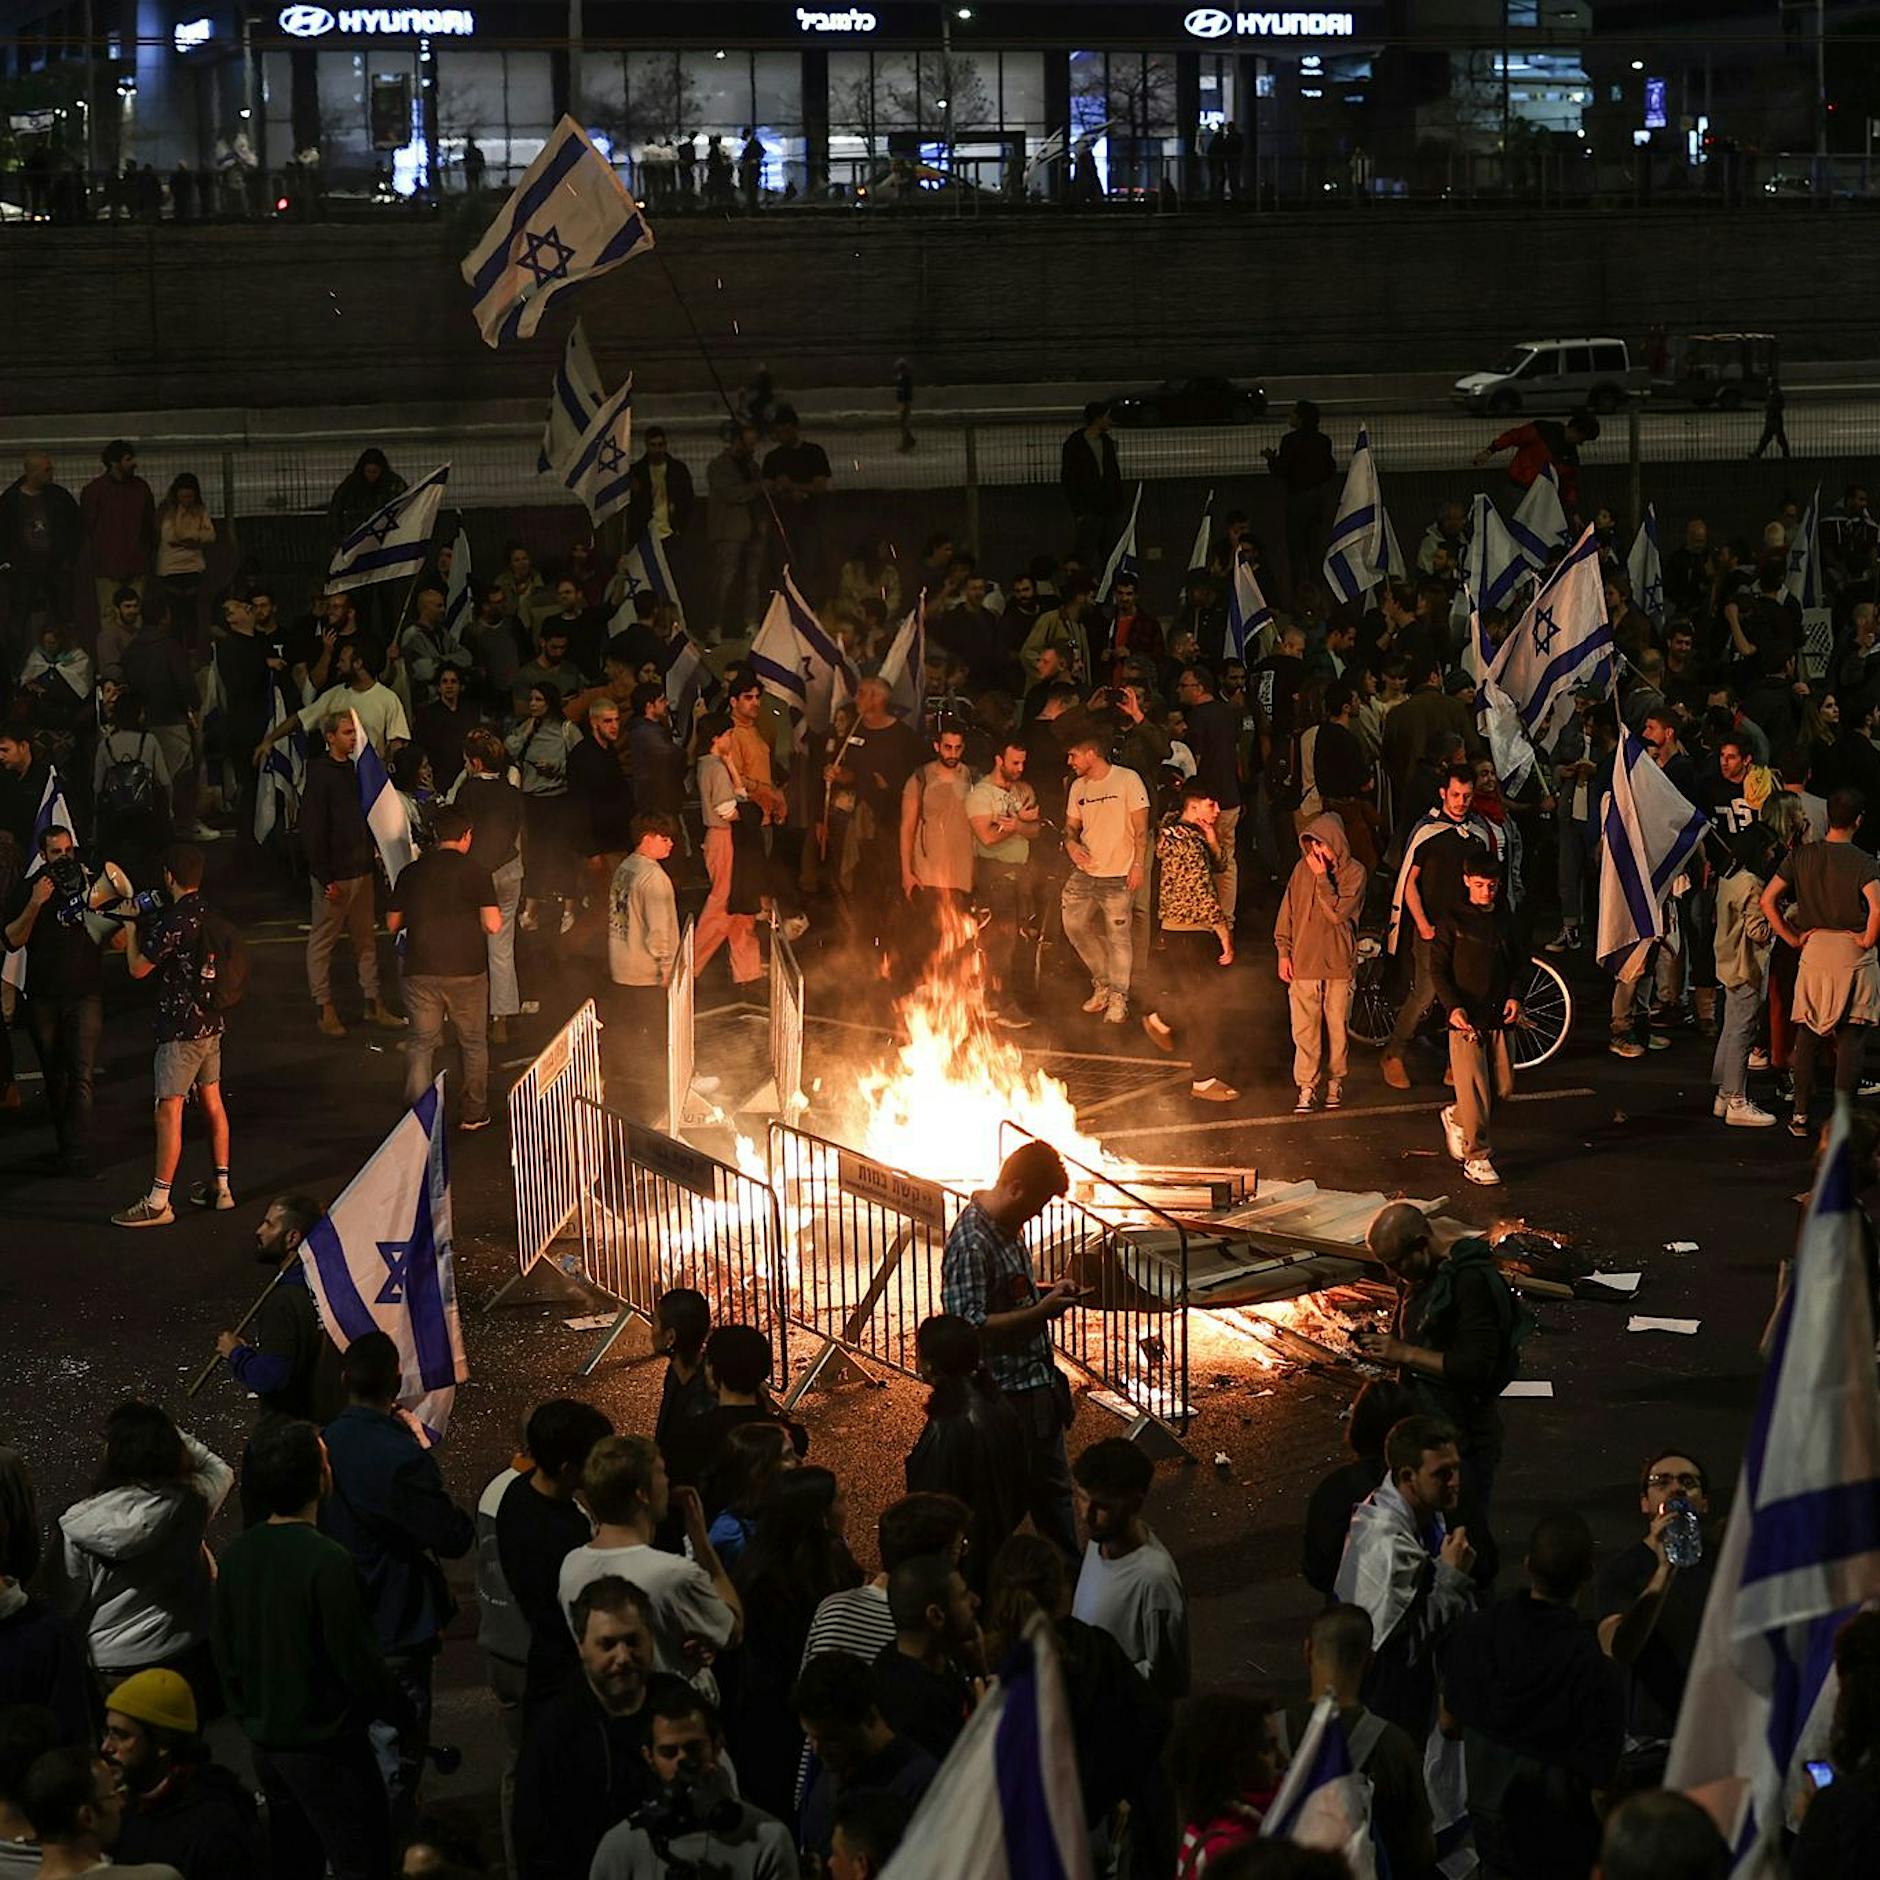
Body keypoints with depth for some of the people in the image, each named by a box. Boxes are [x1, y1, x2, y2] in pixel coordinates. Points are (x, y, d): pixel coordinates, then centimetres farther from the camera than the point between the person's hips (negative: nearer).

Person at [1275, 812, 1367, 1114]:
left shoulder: (1354, 872, -4)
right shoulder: (1302, 868, 4)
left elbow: (1338, 912, -15)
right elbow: (1287, 911, 10)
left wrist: (1322, 878, -16)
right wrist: (1284, 952, 5)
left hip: (1339, 964, -2)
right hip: (1303, 964, 2)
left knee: (1337, 1027, 6)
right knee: (1304, 1029, -1)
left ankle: (1335, 1083, 21)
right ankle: (1306, 1087, 4)